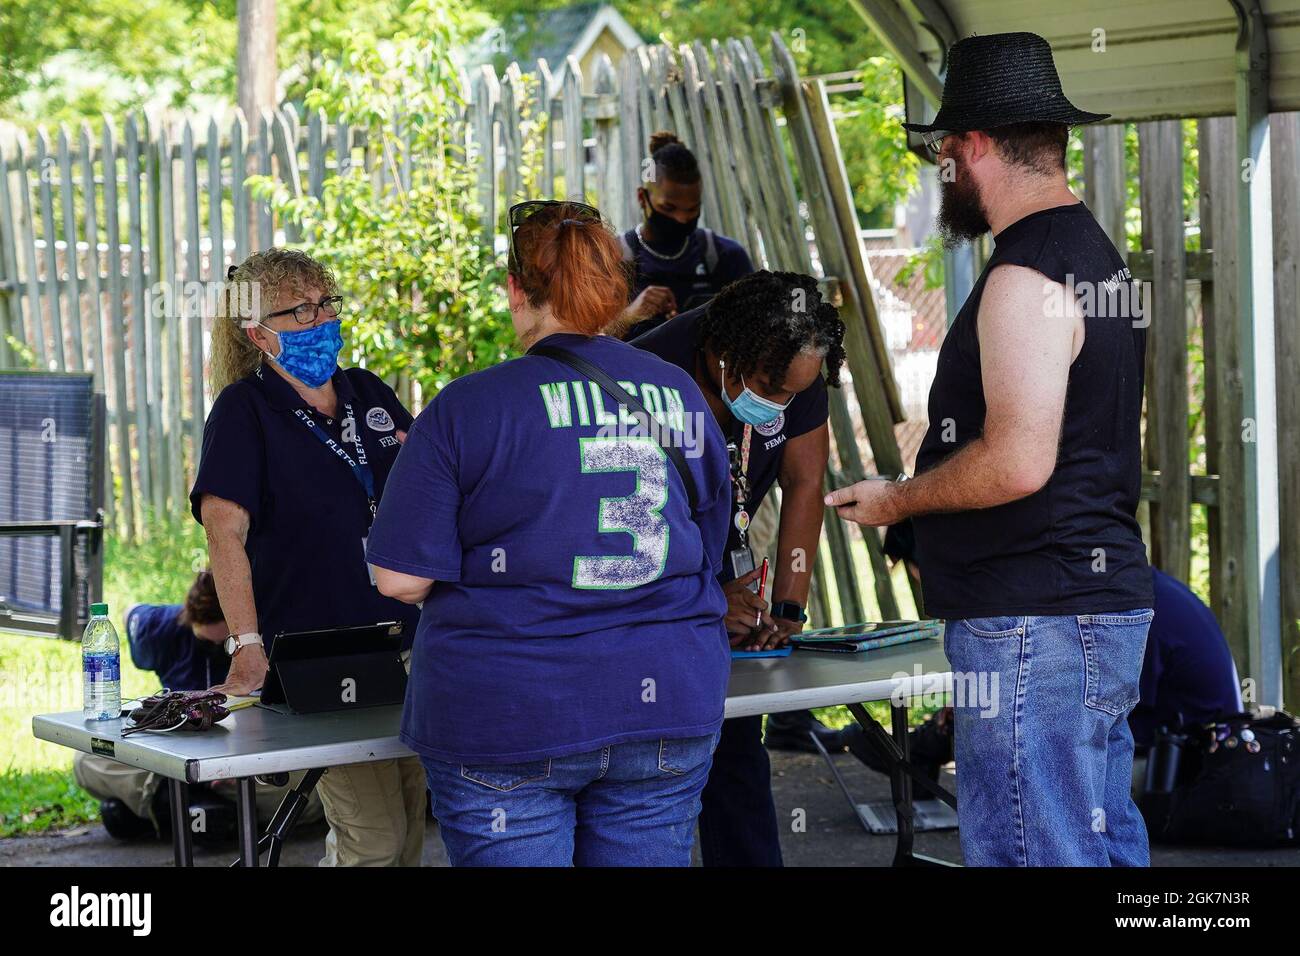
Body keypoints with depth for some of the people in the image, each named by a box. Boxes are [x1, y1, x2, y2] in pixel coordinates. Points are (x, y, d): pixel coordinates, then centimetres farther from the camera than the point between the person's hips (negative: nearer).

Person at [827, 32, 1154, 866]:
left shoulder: (1024, 280, -16)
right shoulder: (1100, 254, 16)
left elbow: (1018, 463, -23)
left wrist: (895, 500, -8)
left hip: (1033, 622, -11)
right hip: (1107, 602, 11)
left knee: (1030, 850, -7)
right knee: (1105, 841, 14)